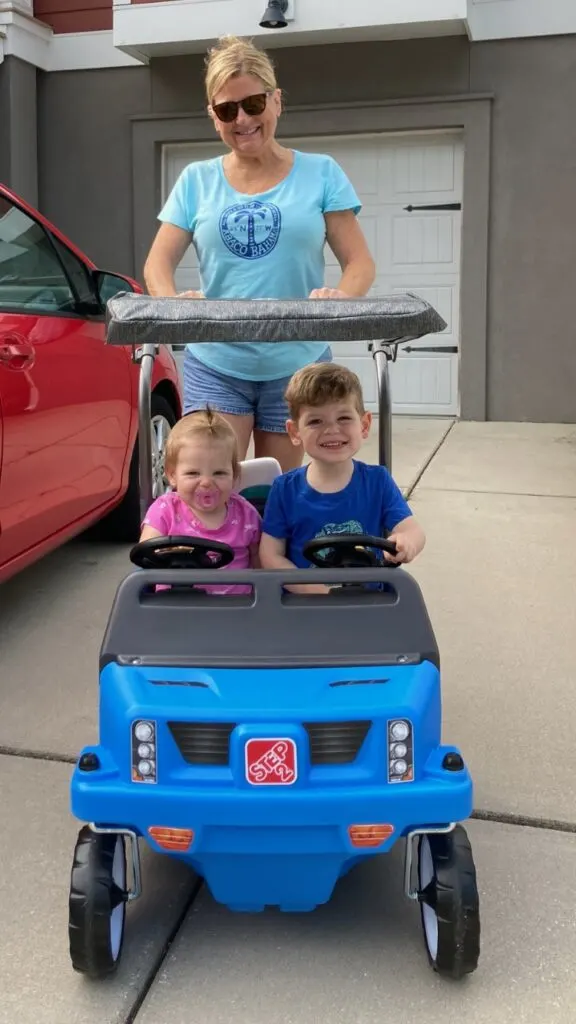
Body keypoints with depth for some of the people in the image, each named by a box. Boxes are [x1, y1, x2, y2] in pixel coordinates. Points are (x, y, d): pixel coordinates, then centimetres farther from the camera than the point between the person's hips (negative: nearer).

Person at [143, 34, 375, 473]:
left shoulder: (320, 174, 2)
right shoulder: (196, 180, 7)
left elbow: (360, 262, -1)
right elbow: (158, 262, 3)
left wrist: (341, 296, -25)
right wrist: (173, 302, -21)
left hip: (296, 366, 0)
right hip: (215, 366, 1)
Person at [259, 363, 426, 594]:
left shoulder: (378, 481, 1)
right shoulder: (285, 489, -1)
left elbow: (412, 529, -6)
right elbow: (270, 555, 0)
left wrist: (406, 542, -30)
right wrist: (314, 591, -13)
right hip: (302, 603, 0)